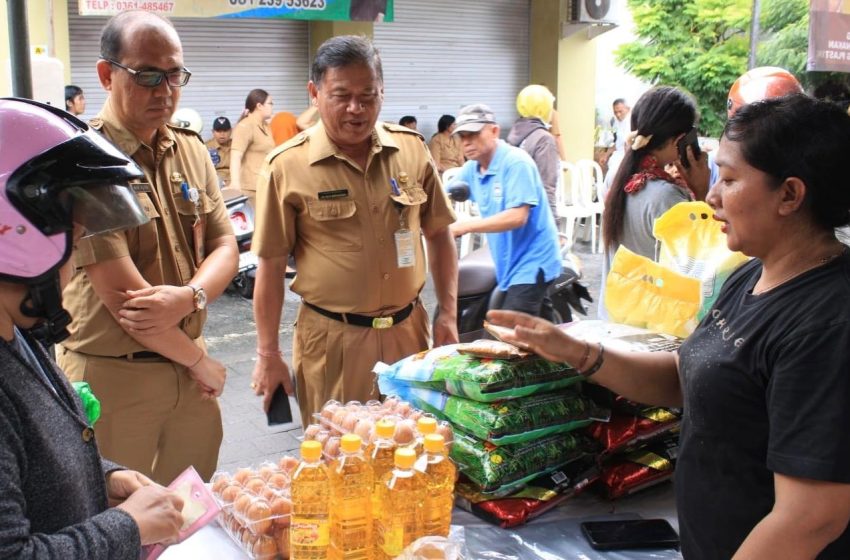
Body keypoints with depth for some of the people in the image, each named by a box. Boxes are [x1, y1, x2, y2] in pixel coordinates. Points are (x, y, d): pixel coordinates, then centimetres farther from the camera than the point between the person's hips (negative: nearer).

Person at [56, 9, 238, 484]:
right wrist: (201, 362, -9)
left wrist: (189, 297, -19)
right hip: (113, 375, -6)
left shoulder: (192, 152, 6)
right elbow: (119, 294, -20)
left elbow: (226, 247, 4)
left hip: (188, 368, 6)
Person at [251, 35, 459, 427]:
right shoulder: (288, 166, -9)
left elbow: (438, 234, 9)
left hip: (408, 330, 3)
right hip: (333, 340, -3)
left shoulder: (411, 149, 0)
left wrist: (448, 313, 4)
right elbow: (271, 266, -5)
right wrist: (267, 354, -4)